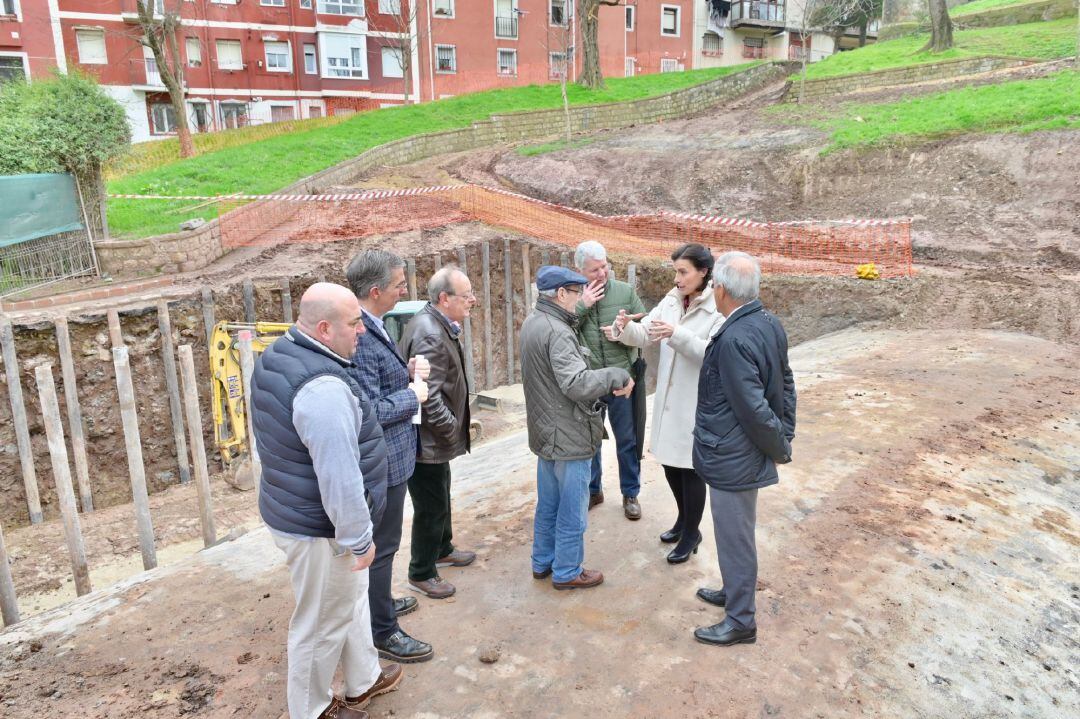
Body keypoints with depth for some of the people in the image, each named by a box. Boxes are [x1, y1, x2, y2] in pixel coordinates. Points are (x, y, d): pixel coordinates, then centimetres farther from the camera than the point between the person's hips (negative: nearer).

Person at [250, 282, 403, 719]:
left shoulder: (276, 358, 2)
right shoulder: (323, 387, -32)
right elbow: (339, 477, -31)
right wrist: (358, 538, -18)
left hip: (291, 510, 10)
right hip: (319, 527, -10)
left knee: (351, 598, 26)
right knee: (323, 623, 12)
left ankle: (362, 681, 45)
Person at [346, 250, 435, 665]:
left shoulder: (372, 328, 5)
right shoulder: (359, 338, -27)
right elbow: (371, 411, -29)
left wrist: (408, 372, 0)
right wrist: (413, 395, -15)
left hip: (388, 455, 10)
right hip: (381, 460, -10)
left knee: (379, 539, 26)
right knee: (381, 545, 5)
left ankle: (378, 601, 46)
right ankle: (382, 631, 22)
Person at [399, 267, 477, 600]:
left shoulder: (436, 324, 6)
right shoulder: (430, 335, -27)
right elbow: (429, 396, -29)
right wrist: (453, 430, -18)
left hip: (435, 436, 10)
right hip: (427, 441, -10)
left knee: (440, 497, 27)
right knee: (431, 507, 6)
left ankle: (442, 550, 48)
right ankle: (421, 574, 24)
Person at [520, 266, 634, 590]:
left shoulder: (532, 322, 7)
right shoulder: (558, 332, -24)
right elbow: (577, 384, -30)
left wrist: (605, 382, 5)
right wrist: (617, 376, -18)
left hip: (546, 432, 9)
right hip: (569, 437, -9)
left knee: (548, 503, 22)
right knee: (572, 510, 6)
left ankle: (542, 562, 35)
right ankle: (567, 572, 20)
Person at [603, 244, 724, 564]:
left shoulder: (719, 310, -14)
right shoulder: (670, 302, 5)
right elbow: (645, 335, -1)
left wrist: (677, 334, -35)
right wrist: (626, 328, -23)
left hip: (695, 403, -7)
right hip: (667, 399, 7)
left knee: (690, 468, 5)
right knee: (669, 462, 18)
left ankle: (691, 532, 25)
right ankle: (684, 519, 40)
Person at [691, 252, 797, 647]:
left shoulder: (734, 340, -28)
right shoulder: (770, 323, 0)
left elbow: (754, 409, -25)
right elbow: (785, 383, 10)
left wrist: (780, 448, -9)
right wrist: (785, 435, 14)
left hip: (732, 459, -9)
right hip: (745, 454, 9)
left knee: (735, 538, 7)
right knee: (736, 533, 26)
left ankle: (740, 622, 24)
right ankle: (734, 591, 46)